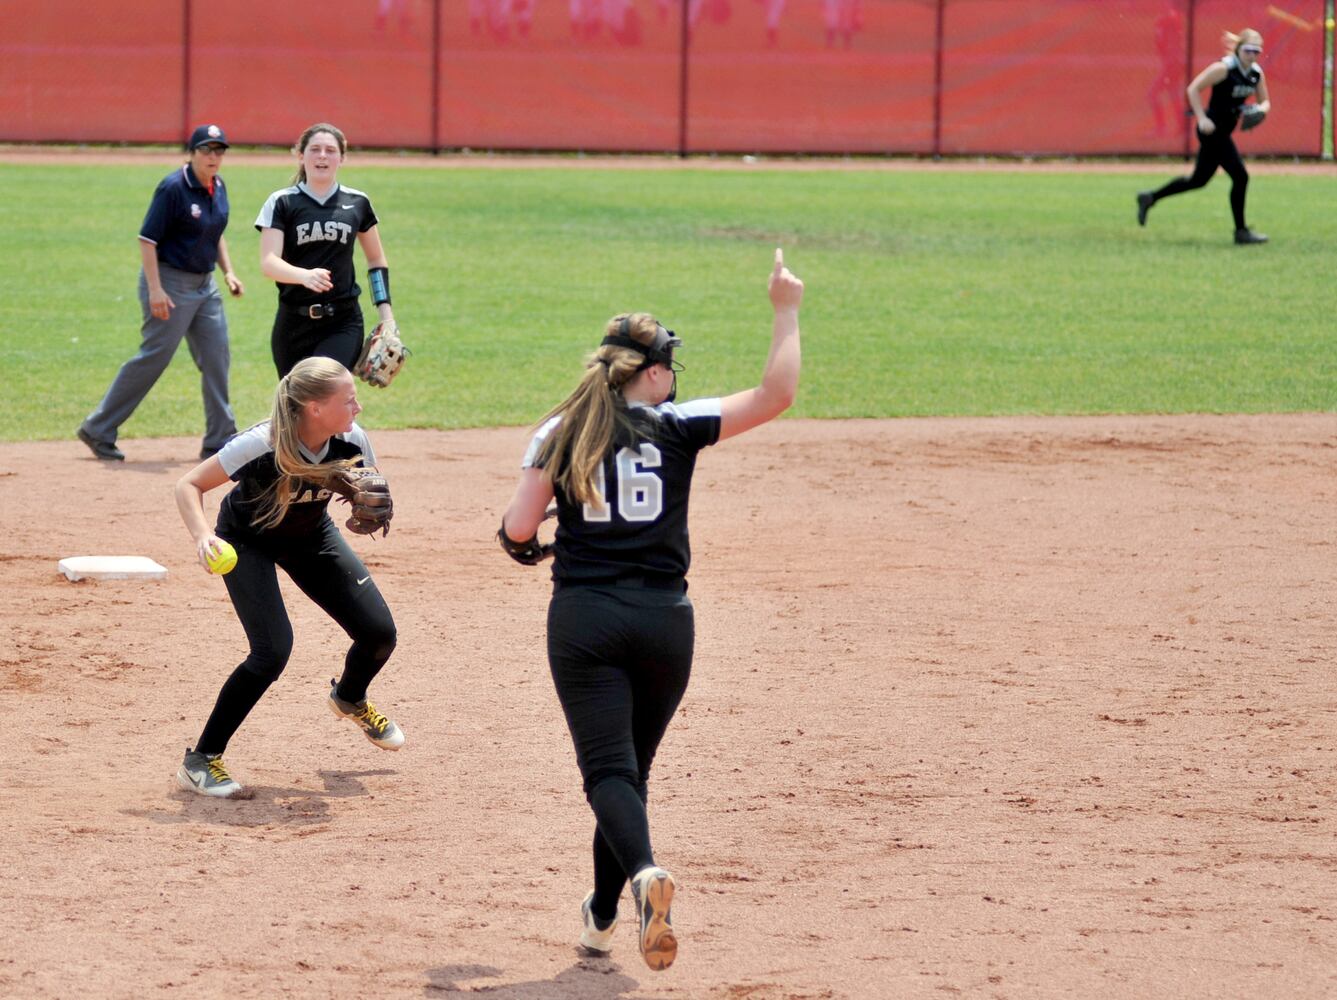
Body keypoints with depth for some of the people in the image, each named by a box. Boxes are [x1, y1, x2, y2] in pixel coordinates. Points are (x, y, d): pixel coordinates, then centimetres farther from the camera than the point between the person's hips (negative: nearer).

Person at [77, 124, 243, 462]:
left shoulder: (218, 188, 8)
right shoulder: (174, 188, -16)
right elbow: (147, 239, -17)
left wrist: (228, 271, 11)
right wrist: (154, 289, -23)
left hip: (205, 285, 8)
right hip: (171, 282, -8)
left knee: (217, 358, 5)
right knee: (154, 358, -5)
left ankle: (220, 440, 12)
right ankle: (98, 430, 5)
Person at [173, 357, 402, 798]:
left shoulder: (352, 441, -22)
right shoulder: (262, 445, -36)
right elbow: (189, 484, -29)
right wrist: (202, 535, -47)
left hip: (311, 535, 5)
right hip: (249, 541, -5)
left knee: (379, 633, -1)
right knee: (272, 650, -23)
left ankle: (350, 698, 36)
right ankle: (200, 761, -9)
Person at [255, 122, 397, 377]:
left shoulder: (357, 203, 6)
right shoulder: (282, 203, 0)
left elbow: (376, 260, 19)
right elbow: (268, 262, -12)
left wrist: (386, 315, 10)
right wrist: (305, 275, -32)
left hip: (343, 323, -1)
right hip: (293, 323, 1)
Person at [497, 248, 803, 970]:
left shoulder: (560, 433, 4)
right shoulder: (676, 427, 0)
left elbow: (516, 530, -1)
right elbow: (776, 395, -6)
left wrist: (524, 547, 22)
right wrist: (786, 311, 3)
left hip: (583, 619, 0)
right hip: (662, 617, 0)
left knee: (609, 769, -6)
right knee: (631, 767, 17)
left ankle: (642, 871, -36)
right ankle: (602, 917, 22)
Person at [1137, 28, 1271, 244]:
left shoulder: (1256, 73, 4)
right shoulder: (1223, 68, -17)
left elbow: (1265, 102, 13)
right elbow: (1193, 89, -16)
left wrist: (1259, 110, -11)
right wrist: (1202, 118, -23)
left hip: (1222, 132, 9)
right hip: (1212, 129, -9)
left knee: (1199, 180, 17)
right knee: (1240, 176, -11)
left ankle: (1150, 198, 32)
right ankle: (1241, 231, -1)